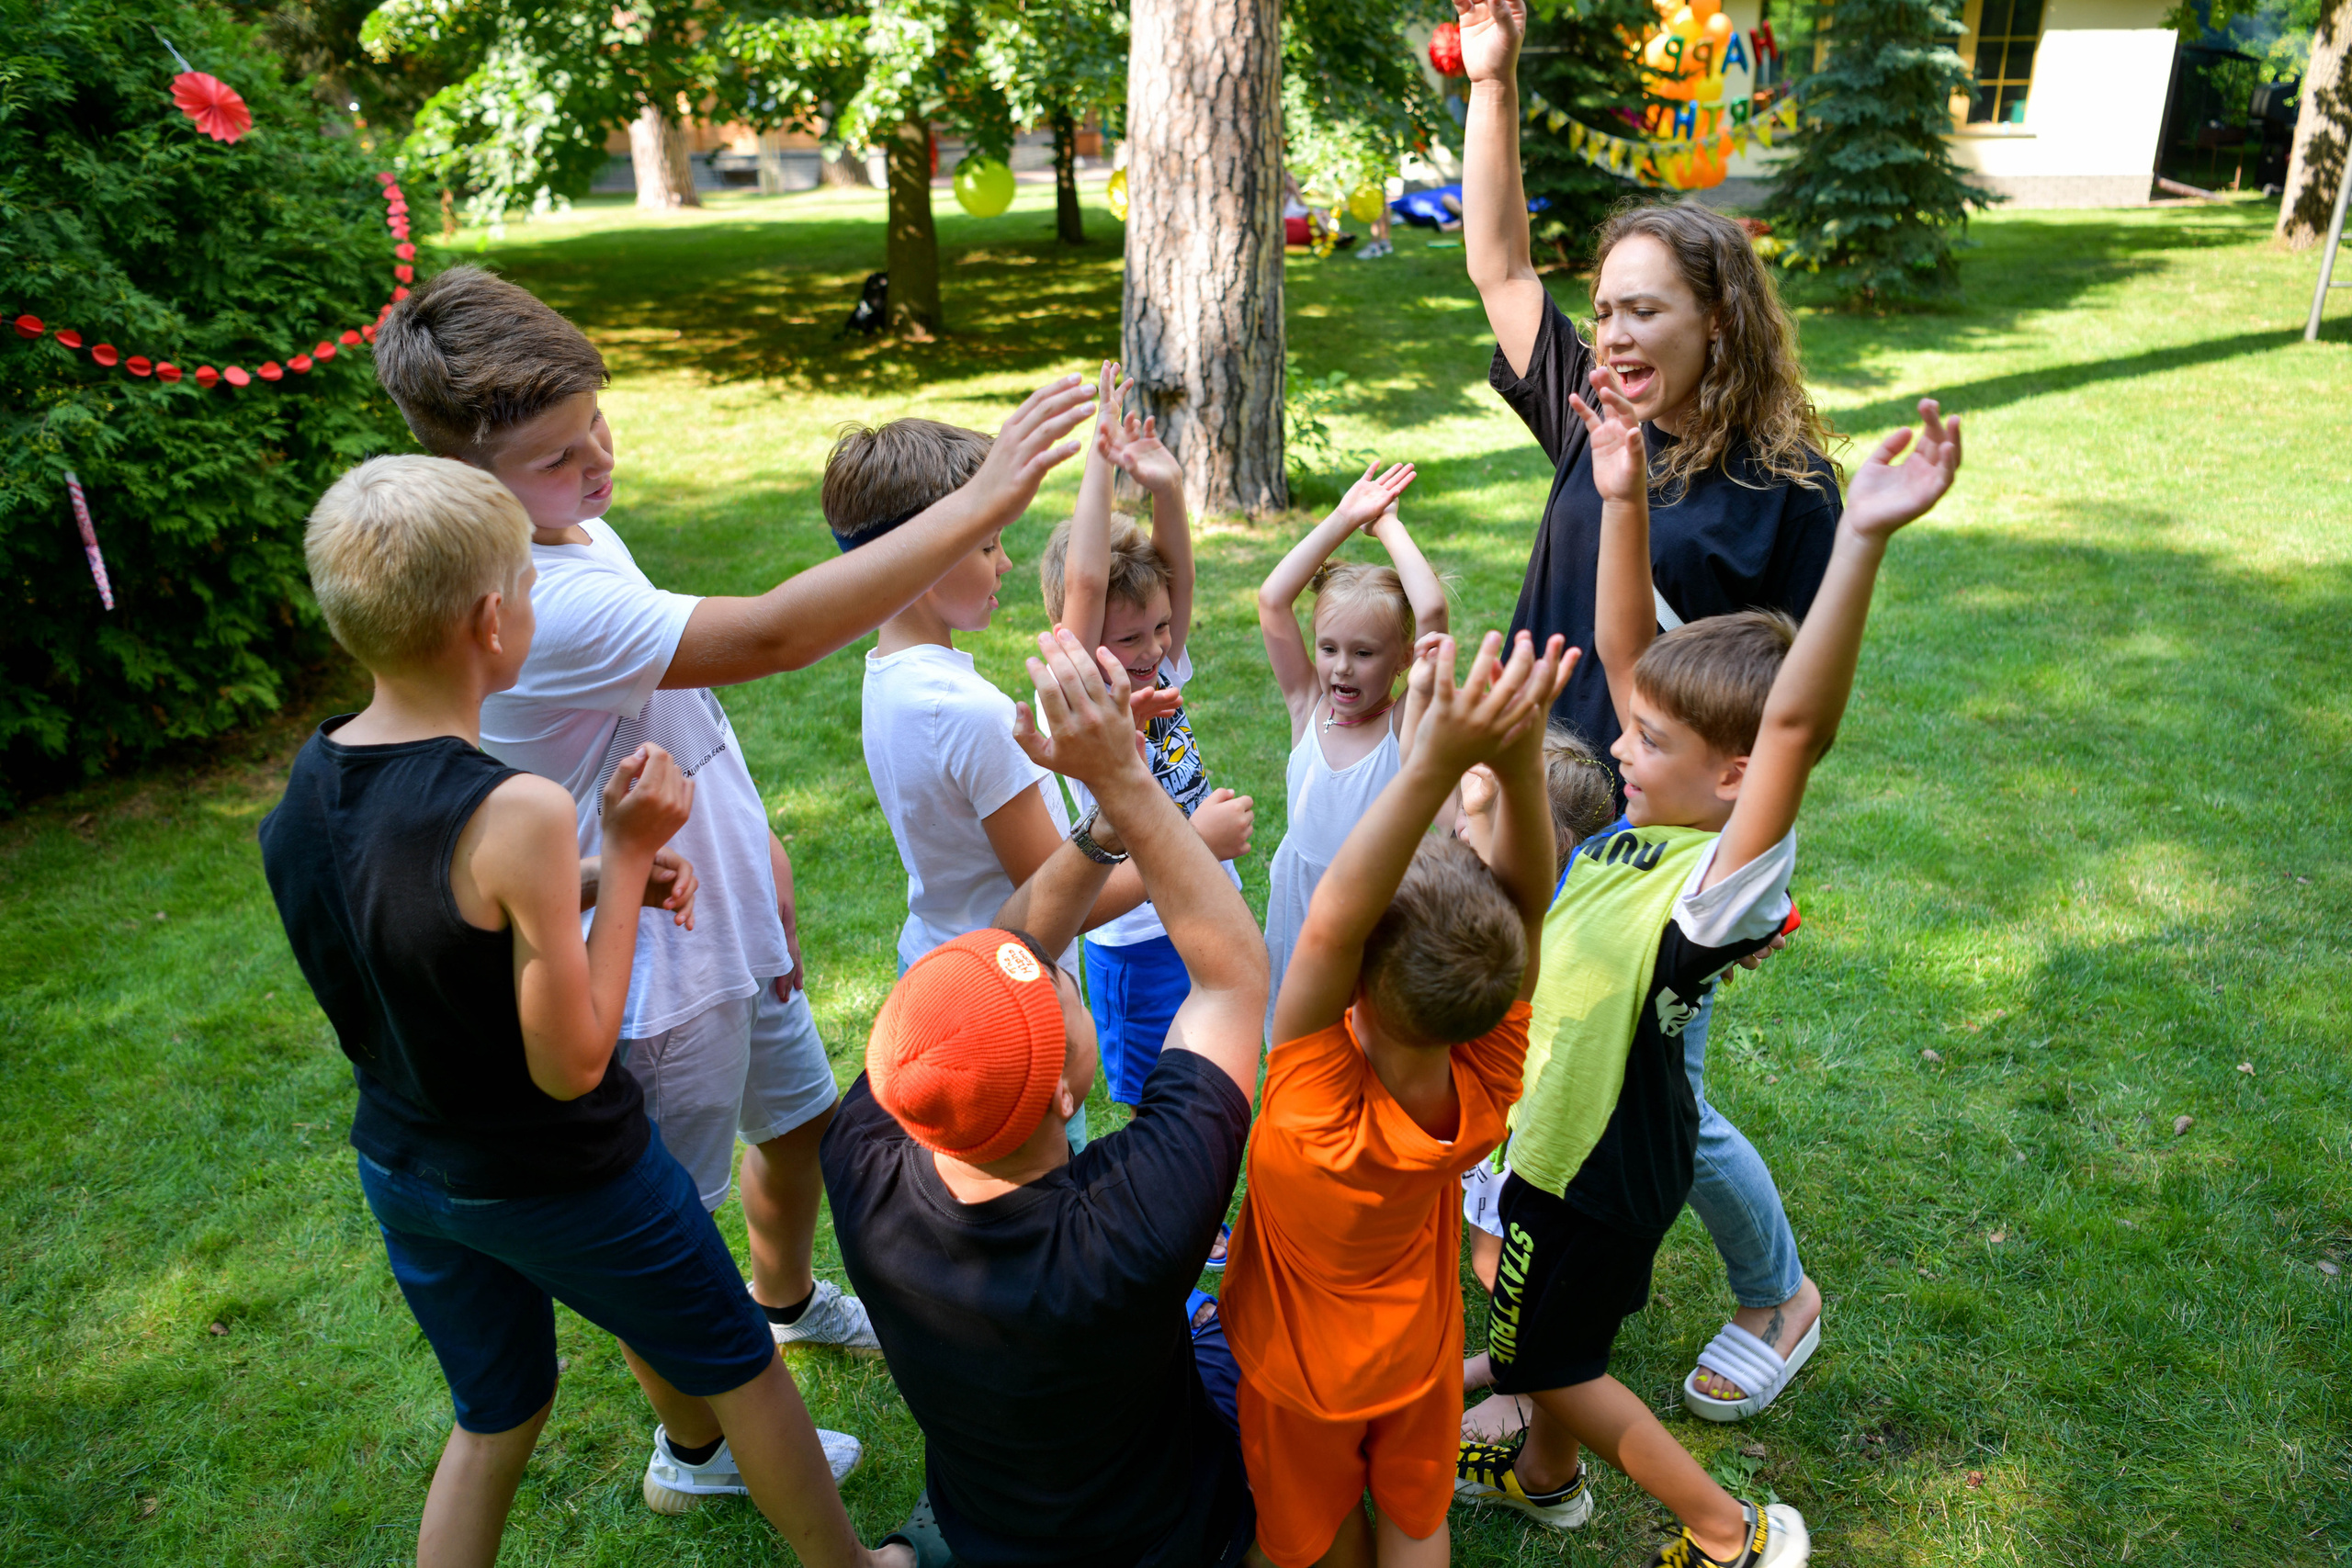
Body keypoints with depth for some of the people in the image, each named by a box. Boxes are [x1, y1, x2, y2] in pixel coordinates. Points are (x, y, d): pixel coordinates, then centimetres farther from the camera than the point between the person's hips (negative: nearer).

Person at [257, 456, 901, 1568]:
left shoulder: (308, 781, -9)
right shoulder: (515, 813, -33)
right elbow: (572, 1061, -25)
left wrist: (592, 880, -3)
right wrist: (626, 854, -21)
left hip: (400, 1171, 7)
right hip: (558, 1182, -6)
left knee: (494, 1418, 27)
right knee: (738, 1367, 18)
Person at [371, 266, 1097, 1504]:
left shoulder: (575, 531, 0)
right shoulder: (528, 606, -32)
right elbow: (775, 634, -40)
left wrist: (751, 846, 12)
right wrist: (984, 500, -41)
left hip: (734, 927, 9)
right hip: (657, 980, -9)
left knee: (801, 1124, 28)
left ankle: (788, 1300, 58)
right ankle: (694, 1451, 39)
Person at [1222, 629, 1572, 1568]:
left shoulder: (1318, 1111, -43)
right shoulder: (1484, 1092, -32)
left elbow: (1330, 923, -56)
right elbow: (1528, 906, -38)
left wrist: (1437, 762, -65)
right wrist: (1519, 761, -55)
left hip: (1300, 1365, -2)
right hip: (1417, 1353, 3)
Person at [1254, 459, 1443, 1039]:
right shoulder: (1308, 709, -4)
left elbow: (1432, 610, -26)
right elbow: (1272, 601, -12)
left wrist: (1389, 525, -13)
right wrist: (1343, 519, -10)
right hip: (1298, 916, 3)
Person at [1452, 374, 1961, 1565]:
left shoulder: (1727, 879, -31)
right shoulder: (1653, 818, -9)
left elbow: (1796, 720, -48)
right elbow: (1623, 649, -9)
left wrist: (1861, 540, -58)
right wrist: (1623, 498, -18)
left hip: (1609, 1162, -8)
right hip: (1568, 1127, 8)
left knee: (1557, 1360, 14)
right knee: (1540, 1334, 29)